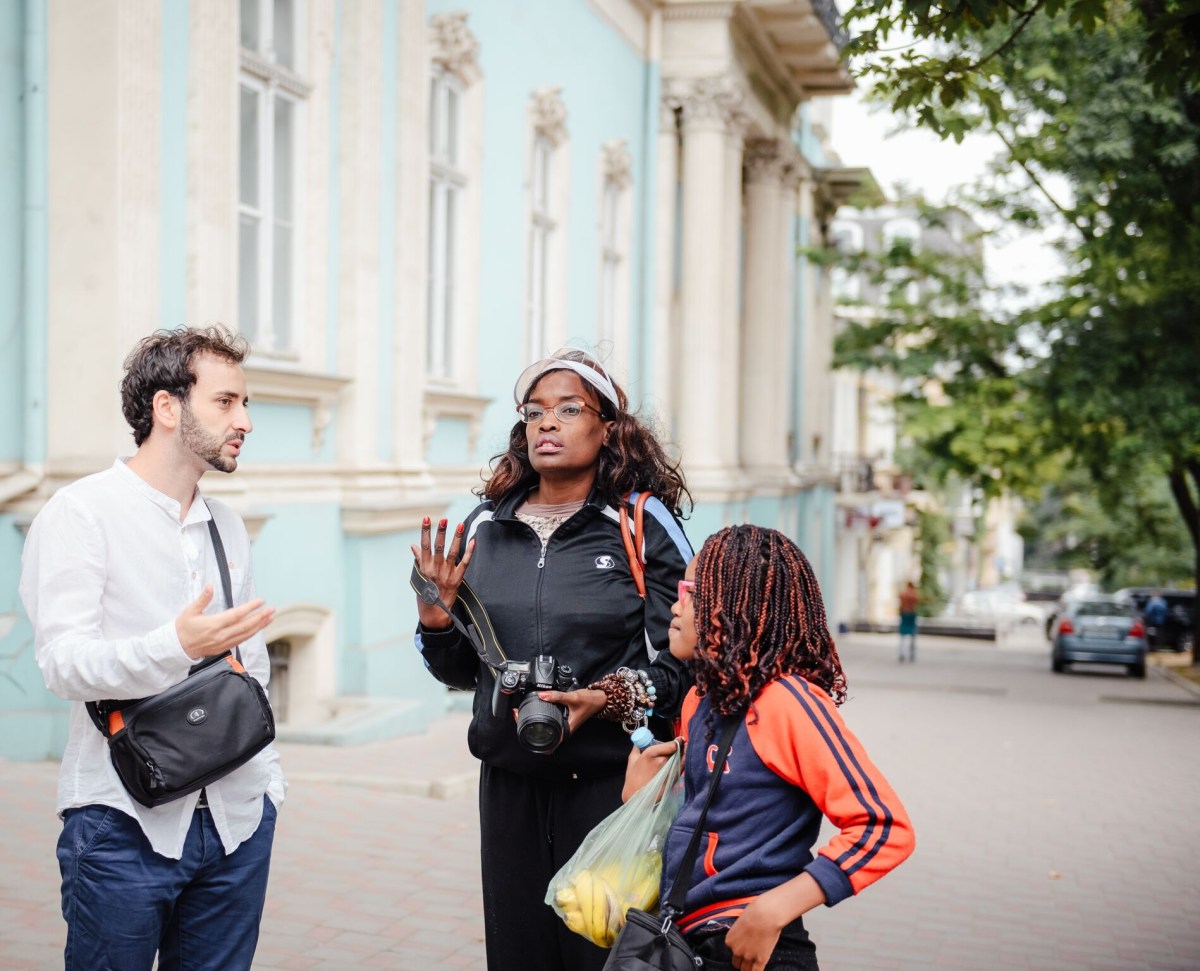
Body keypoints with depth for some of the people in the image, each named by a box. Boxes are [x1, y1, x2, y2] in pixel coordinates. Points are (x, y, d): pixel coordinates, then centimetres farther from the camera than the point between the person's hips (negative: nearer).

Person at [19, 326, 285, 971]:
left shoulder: (228, 528, 16)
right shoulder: (82, 513, -5)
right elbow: (64, 664, -15)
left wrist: (269, 779, 12)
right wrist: (178, 646, -30)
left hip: (237, 821, 6)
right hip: (126, 825, -5)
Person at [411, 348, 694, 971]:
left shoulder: (643, 523, -3)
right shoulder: (485, 528, 8)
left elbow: (684, 661, -7)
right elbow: (459, 672, 14)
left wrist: (607, 699, -22)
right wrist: (437, 616, -5)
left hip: (609, 780, -4)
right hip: (510, 784, 4)